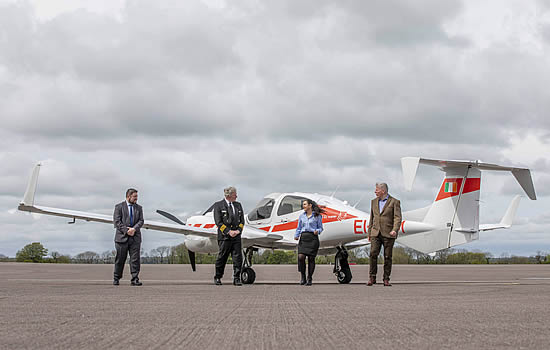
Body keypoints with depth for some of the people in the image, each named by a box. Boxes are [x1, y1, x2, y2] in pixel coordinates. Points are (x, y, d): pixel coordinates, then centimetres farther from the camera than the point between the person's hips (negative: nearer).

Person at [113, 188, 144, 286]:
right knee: (120, 259, 4)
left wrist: (134, 229, -12)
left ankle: (135, 279, -5)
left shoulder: (139, 208, 15)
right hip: (122, 237, -2)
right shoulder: (119, 207, 4)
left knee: (135, 259, -4)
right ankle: (116, 278, 16)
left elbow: (141, 221, 6)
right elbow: (116, 221, -4)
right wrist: (126, 230, -13)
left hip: (135, 237, 3)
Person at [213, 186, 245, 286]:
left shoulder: (238, 205, 15)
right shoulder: (218, 205, 0)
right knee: (222, 258, 2)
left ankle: (236, 279, 1)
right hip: (224, 237, -4)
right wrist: (228, 231, -14)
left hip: (236, 236, 4)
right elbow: (218, 222, -6)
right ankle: (217, 278, 16)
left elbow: (242, 220, 13)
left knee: (238, 258, -3)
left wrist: (238, 230, -5)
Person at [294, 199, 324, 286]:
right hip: (303, 238, 3)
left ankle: (309, 278, 7)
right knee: (301, 257, -12)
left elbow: (320, 228, 8)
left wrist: (317, 231, -13)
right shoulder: (302, 216, 15)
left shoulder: (317, 216, 4)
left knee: (311, 258, -3)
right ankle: (303, 277, 1)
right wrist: (296, 235, 2)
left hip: (313, 238, -3)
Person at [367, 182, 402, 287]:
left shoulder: (394, 202, -1)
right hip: (375, 233, 3)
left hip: (388, 234, -3)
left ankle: (386, 279, 6)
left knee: (388, 257, -1)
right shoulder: (374, 202, 16)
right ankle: (372, 278, -6)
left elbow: (397, 218, -9)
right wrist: (369, 233, 17)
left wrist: (394, 230, -24)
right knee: (373, 254, -11)